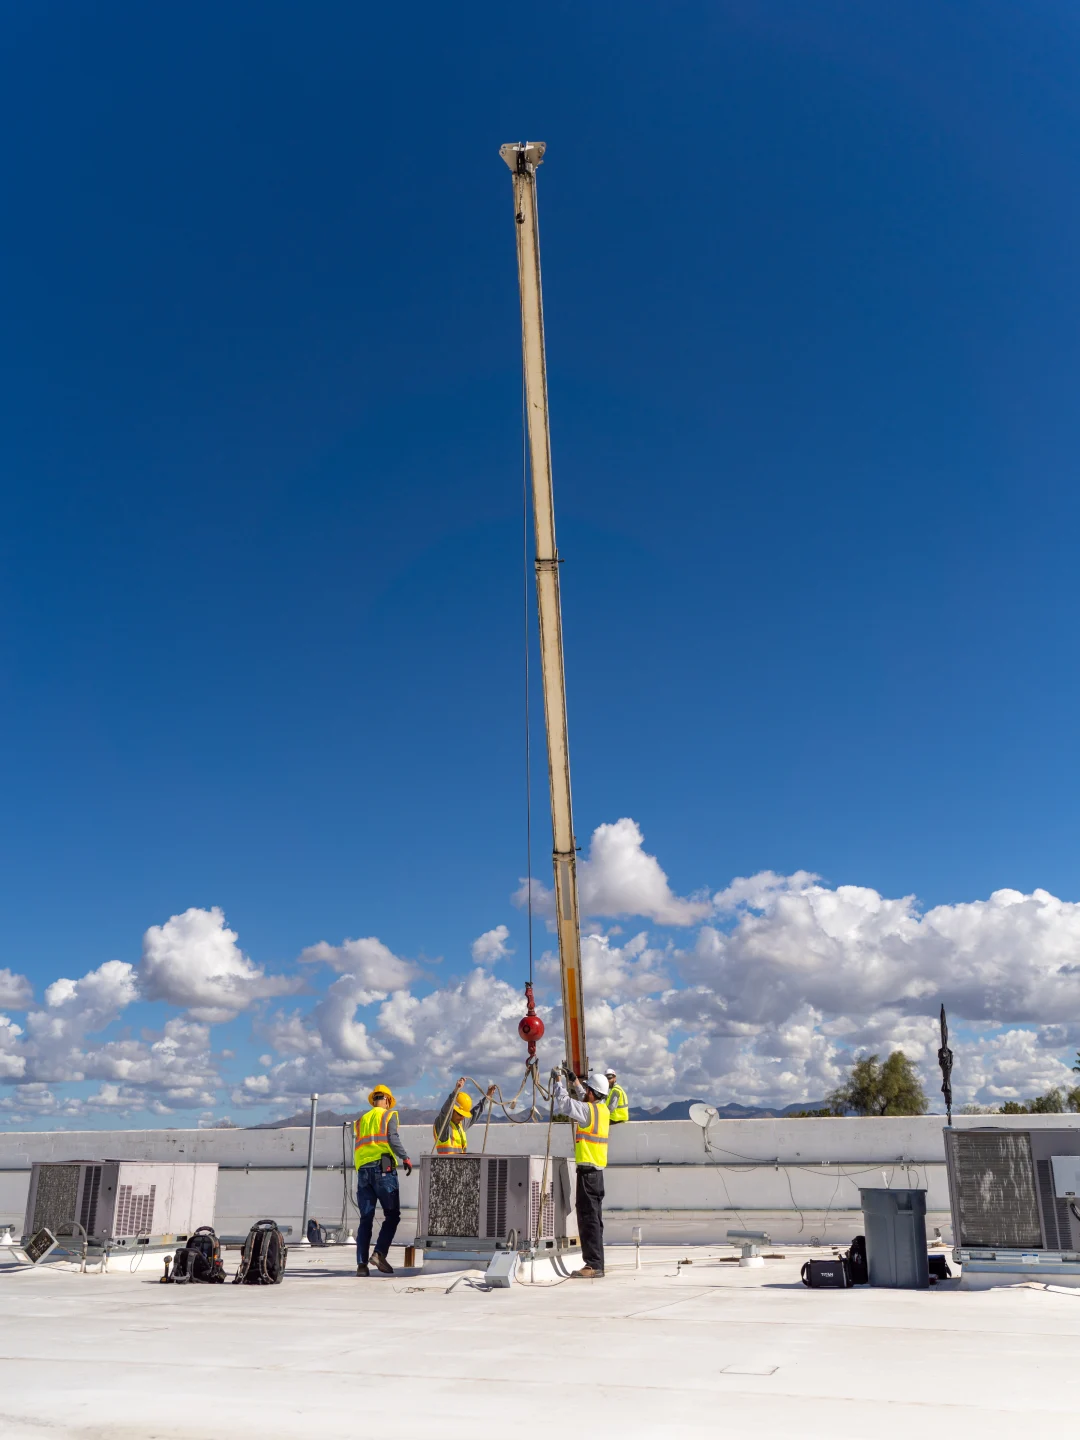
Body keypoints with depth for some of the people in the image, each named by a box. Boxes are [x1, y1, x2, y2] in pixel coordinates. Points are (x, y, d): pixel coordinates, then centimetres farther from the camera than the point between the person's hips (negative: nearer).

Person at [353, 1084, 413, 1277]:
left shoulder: (360, 1121, 24)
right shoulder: (389, 1115, 9)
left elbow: (357, 1148, 17)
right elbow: (393, 1138, -6)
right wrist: (405, 1158, -4)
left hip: (362, 1170, 5)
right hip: (383, 1167, -5)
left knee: (366, 1218, 5)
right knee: (392, 1215, 2)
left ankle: (361, 1263, -3)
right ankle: (380, 1253, -13)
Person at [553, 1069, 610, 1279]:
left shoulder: (588, 1110, -14)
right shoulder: (603, 1109, 11)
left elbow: (564, 1103, -15)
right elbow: (578, 1103, 29)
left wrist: (558, 1082, -2)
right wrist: (575, 1082, 29)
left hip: (588, 1170, -9)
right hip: (596, 1170, 9)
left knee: (589, 1218, -8)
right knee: (593, 1219, 13)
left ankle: (594, 1265, -8)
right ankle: (596, 1265, 18)